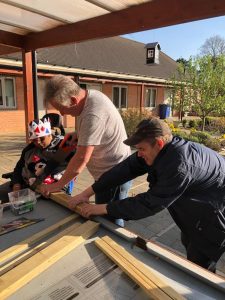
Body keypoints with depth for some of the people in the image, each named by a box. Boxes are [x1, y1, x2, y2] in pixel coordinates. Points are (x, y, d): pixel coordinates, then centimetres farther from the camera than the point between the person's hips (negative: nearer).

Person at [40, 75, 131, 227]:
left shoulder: (93, 114, -30)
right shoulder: (90, 95, 0)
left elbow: (81, 159, -27)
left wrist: (57, 185, -16)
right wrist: (77, 136, 2)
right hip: (110, 171, 9)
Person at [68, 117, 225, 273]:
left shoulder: (180, 166, -40)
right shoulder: (163, 149, -13)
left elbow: (149, 204, -35)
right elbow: (127, 168, -14)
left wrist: (103, 208, -28)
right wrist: (88, 192, -16)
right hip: (197, 208, 9)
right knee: (188, 242, 25)